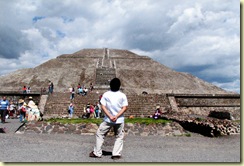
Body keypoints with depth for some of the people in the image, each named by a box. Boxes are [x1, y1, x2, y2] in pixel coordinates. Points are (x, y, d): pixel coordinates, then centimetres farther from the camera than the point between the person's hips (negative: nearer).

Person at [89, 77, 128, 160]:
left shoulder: (106, 94, -4)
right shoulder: (122, 95, -4)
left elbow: (103, 106, -8)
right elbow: (125, 107, -9)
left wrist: (110, 116, -11)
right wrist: (117, 116, -13)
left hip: (108, 120, 0)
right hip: (119, 120, 0)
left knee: (100, 134, 14)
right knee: (119, 137, 15)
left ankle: (97, 153, 16)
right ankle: (116, 154, 9)